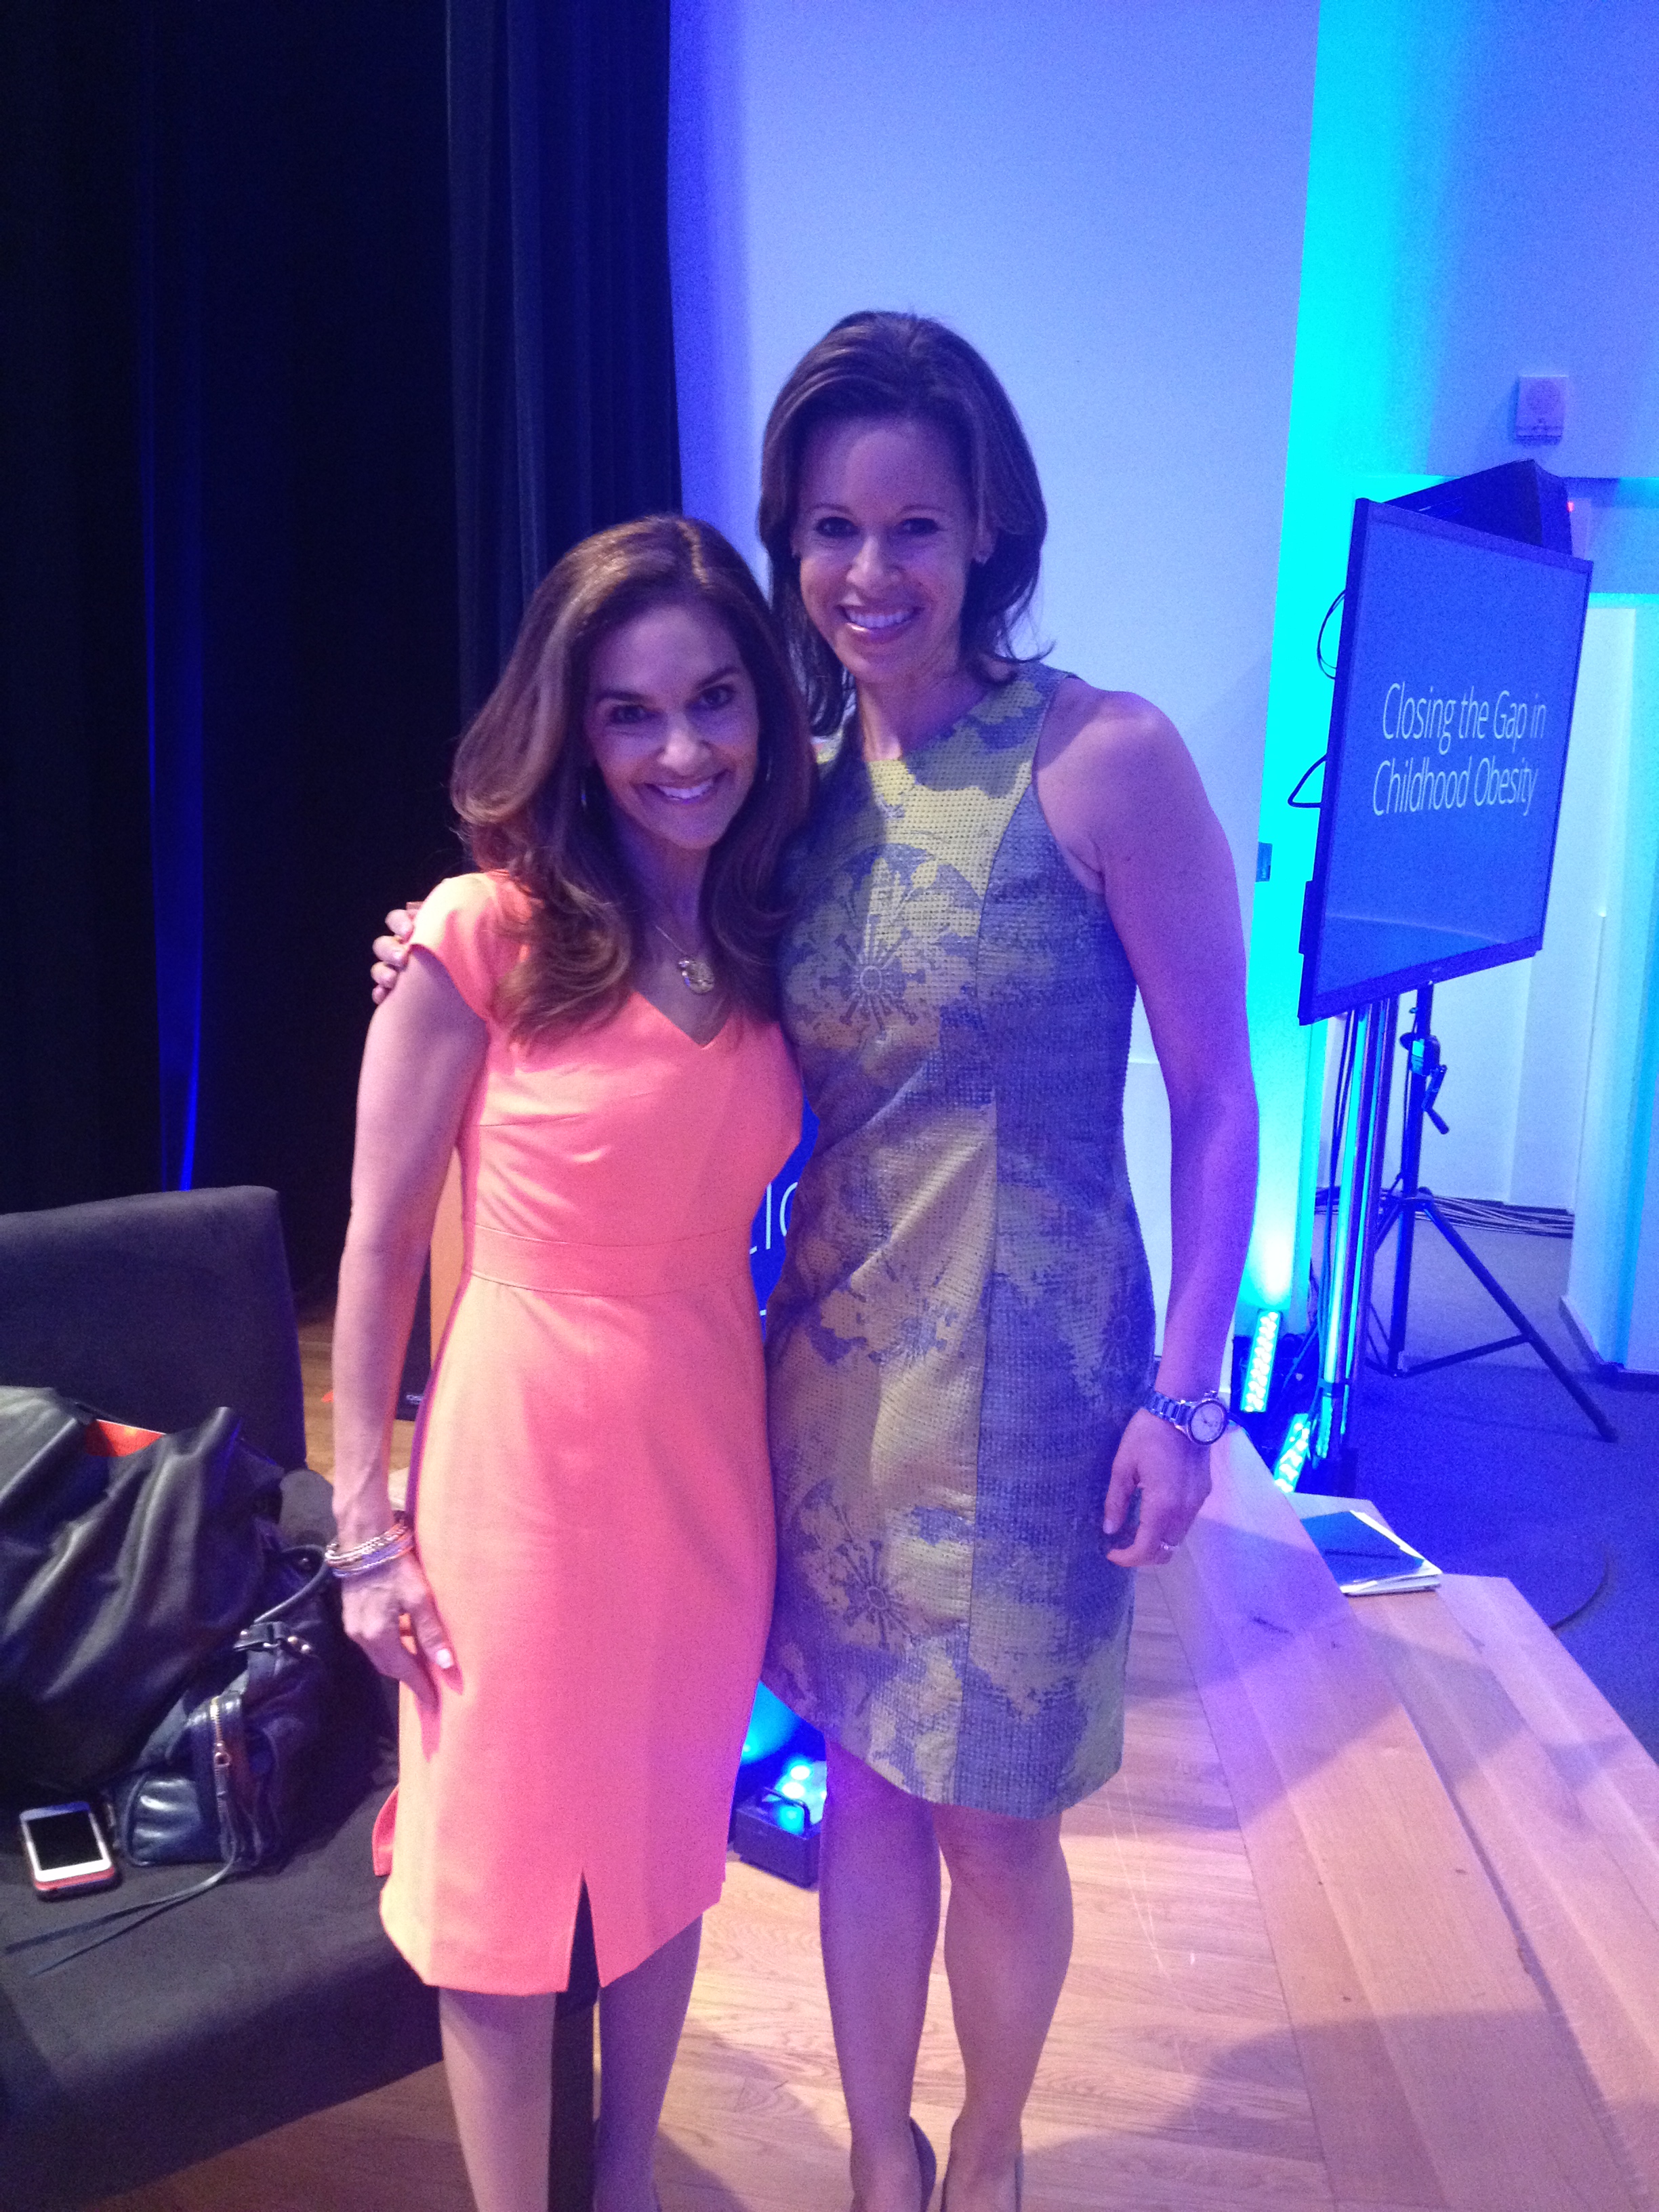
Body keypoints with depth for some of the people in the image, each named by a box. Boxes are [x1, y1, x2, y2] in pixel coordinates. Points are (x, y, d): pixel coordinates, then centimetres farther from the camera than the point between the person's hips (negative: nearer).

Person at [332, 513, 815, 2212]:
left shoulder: (774, 944, 0)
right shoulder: (486, 939, -15)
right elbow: (378, 1247, -9)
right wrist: (365, 1528, -6)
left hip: (712, 1447, 5)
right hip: (527, 1451, -5)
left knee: (666, 1846, 21)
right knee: (505, 1880, 12)